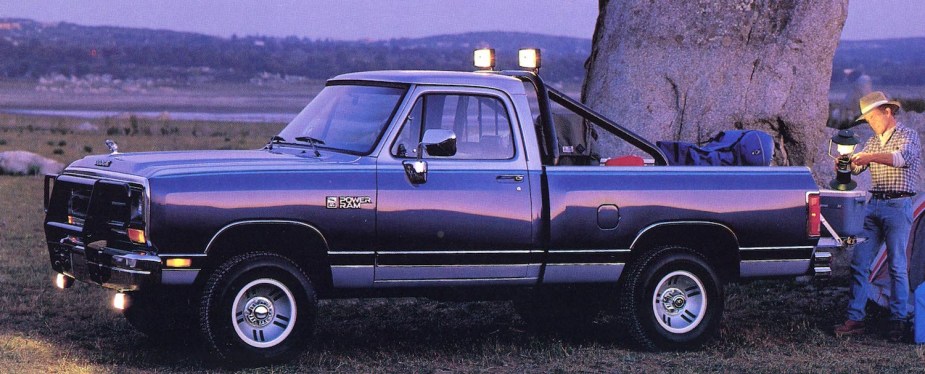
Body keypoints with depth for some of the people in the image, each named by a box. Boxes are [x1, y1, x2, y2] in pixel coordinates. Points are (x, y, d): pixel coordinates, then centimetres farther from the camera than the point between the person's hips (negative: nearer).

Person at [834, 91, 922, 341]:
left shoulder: (907, 136, -2)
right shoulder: (873, 142, 19)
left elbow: (903, 157, -23)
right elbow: (857, 167, 9)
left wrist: (871, 157, -34)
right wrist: (847, 164, -14)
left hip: (898, 206, -6)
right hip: (873, 205, 6)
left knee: (897, 266, -4)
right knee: (859, 262, -1)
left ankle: (899, 320, 2)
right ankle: (855, 318, -1)